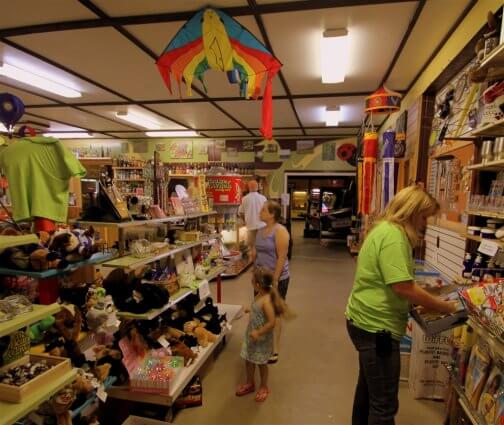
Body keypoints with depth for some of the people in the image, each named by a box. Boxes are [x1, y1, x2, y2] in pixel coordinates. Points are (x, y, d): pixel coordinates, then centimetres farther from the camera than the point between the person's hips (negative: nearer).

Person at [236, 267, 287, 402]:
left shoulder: (266, 300, -30)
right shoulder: (259, 295, -5)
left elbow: (272, 322, -30)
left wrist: (258, 333, -25)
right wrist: (251, 311, 15)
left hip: (261, 338, -8)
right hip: (251, 334, 8)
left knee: (261, 363, 14)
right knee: (248, 360, 20)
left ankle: (264, 387, 36)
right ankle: (250, 383, 43)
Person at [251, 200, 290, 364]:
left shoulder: (280, 231, -17)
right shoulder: (261, 230, 8)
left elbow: (282, 257, -20)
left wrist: (275, 279, -21)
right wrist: (253, 253, 2)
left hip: (277, 279, -8)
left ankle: (274, 351, 19)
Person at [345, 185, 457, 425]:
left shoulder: (385, 229, 12)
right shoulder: (393, 235, -20)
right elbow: (403, 287, -25)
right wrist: (444, 307, -12)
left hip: (366, 322, 10)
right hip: (376, 327, -10)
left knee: (368, 388, 26)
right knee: (385, 404, 4)